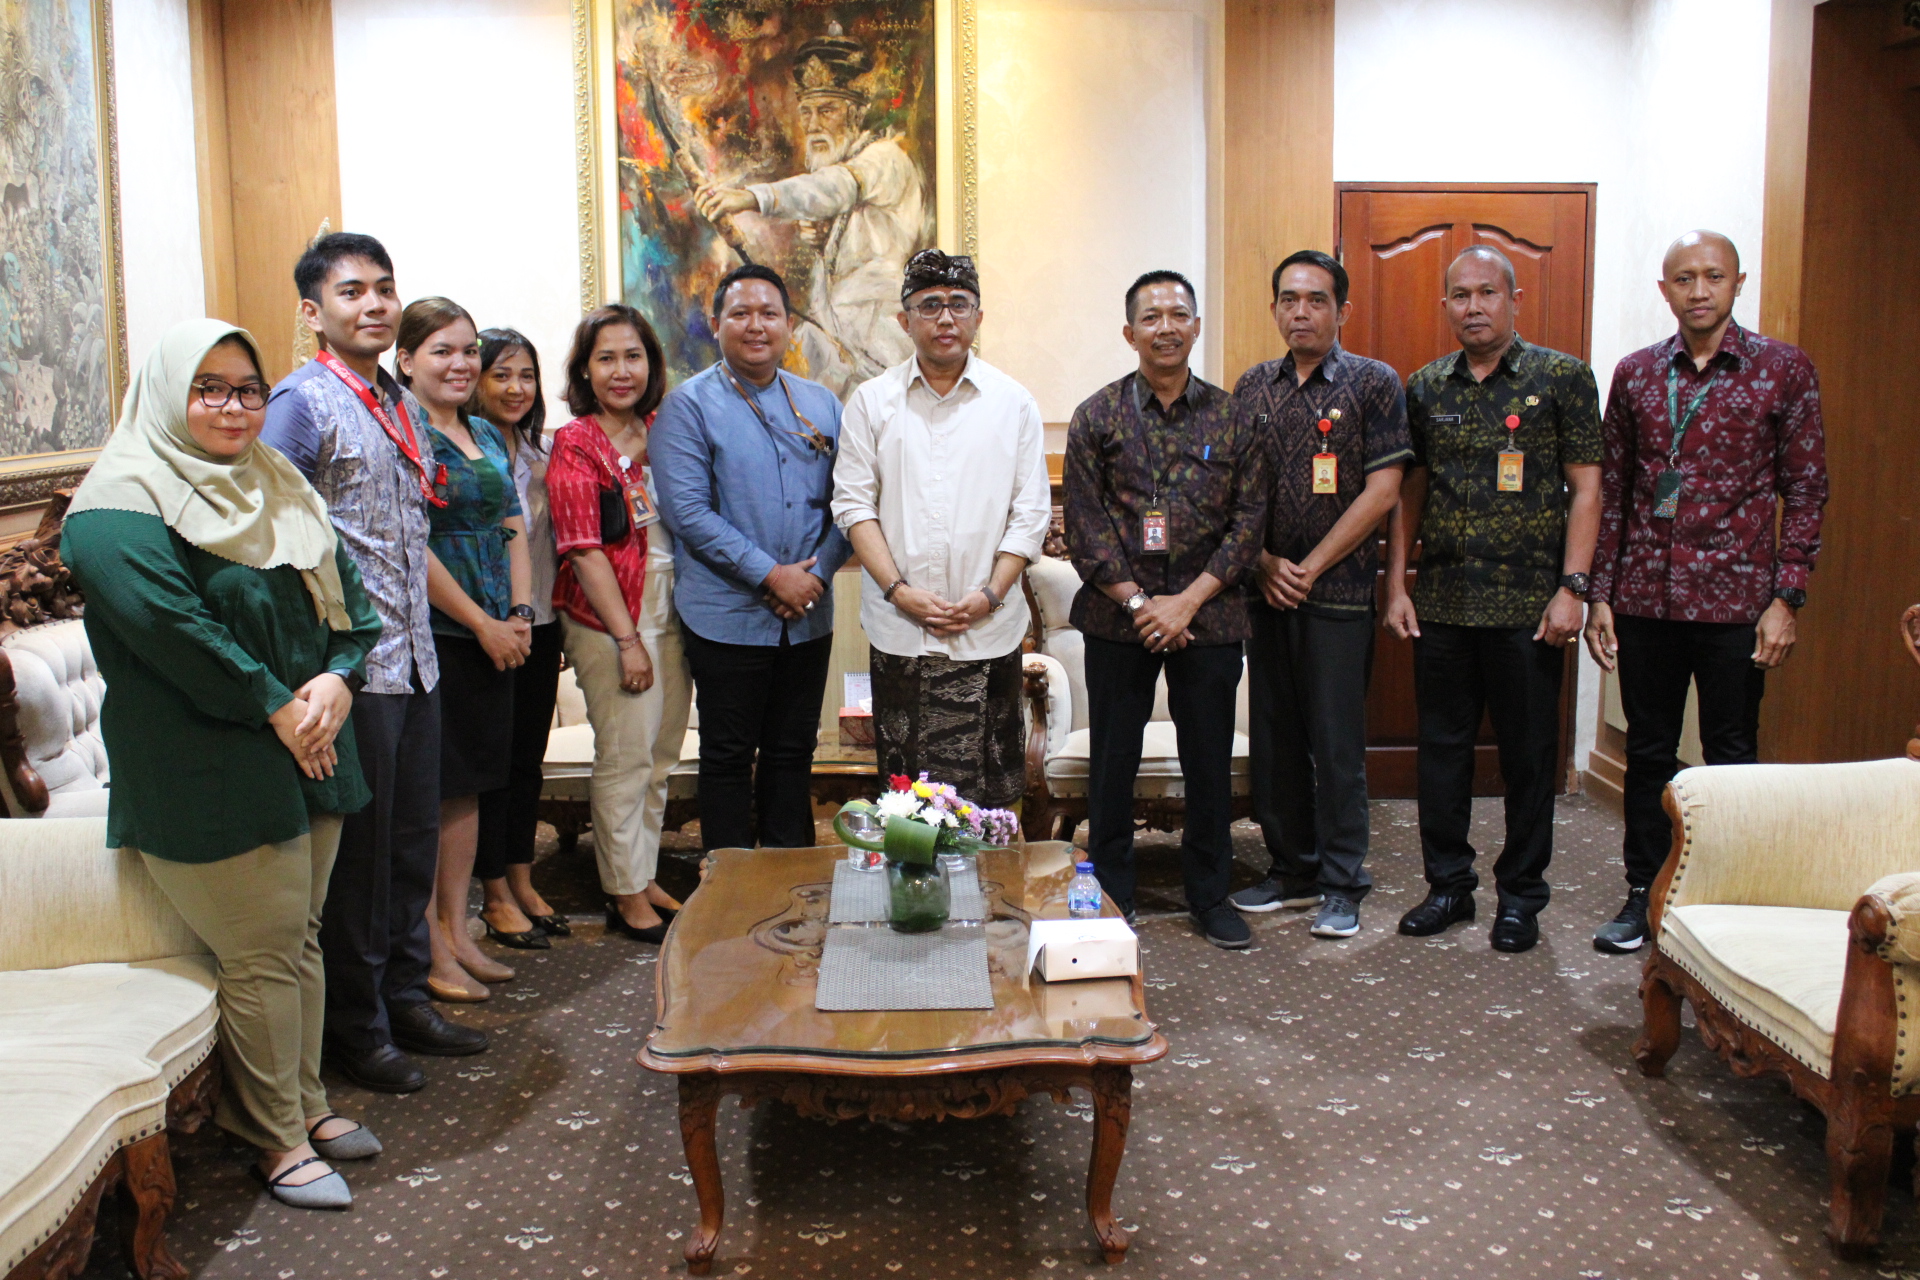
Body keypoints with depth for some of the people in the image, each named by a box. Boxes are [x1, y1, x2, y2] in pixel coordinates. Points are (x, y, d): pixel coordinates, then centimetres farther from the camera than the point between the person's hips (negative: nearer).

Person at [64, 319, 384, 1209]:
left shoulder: (279, 490, 14)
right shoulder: (121, 506, -11)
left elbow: (346, 598, 11)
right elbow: (172, 629, -21)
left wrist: (337, 679, -8)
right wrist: (276, 706, -18)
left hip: (307, 756, 7)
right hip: (207, 777, -7)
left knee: (302, 937, 15)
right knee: (261, 955, -1)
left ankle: (306, 1103, 29)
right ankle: (278, 1139, 14)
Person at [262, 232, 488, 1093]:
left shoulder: (402, 405, 15)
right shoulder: (302, 402, -10)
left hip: (413, 655, 8)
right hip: (353, 664, -8)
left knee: (414, 837, 15)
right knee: (358, 850, 2)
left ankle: (405, 997, 29)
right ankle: (355, 1030, 16)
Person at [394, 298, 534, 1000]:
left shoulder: (489, 437, 16)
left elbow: (513, 530, 17)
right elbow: (409, 546, -16)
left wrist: (520, 614, 2)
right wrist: (483, 624, -13)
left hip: (493, 637, 8)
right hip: (431, 635, -8)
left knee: (467, 786, 13)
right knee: (428, 790, -2)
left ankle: (456, 932, 23)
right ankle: (429, 951, 7)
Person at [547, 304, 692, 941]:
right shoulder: (575, 445, -6)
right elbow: (583, 549, -11)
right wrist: (627, 638, -15)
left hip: (671, 613, 6)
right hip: (611, 619, -6)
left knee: (661, 757, 13)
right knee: (625, 758, 0)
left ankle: (645, 879, 27)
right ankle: (625, 896, 12)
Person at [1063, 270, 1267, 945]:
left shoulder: (1232, 419, 5)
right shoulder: (1097, 416, 2)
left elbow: (1249, 520, 1)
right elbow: (1084, 523, -2)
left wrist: (1188, 601, -10)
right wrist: (1137, 601, -11)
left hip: (1207, 618, 1)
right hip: (1117, 619, -1)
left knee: (1209, 761, 8)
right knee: (1112, 760, 6)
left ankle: (1210, 895, 24)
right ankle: (1111, 897, 21)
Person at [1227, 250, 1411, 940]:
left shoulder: (1375, 384, -2)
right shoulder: (1252, 387, 11)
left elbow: (1380, 492, -8)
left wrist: (1309, 568, -10)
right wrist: (1264, 563, -4)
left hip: (1338, 592, -4)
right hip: (1267, 591, 4)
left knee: (1336, 743, -1)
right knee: (1273, 738, 9)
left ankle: (1343, 884, 10)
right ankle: (1292, 870, 22)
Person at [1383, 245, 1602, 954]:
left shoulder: (1563, 378, -1)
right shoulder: (1425, 388, 9)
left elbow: (1585, 489, -3)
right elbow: (1408, 492, 11)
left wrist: (1571, 588, -11)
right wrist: (1397, 586, 5)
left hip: (1528, 606, -3)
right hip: (1441, 603, 3)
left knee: (1528, 754, 5)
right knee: (1441, 748, 9)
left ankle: (1521, 894, 19)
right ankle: (1449, 883, 23)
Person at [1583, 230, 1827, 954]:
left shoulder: (1783, 370, -1)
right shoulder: (1635, 374, 7)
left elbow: (1805, 490, -1)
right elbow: (1611, 488, 9)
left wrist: (1786, 600, -8)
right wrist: (1599, 594, 4)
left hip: (1735, 600, -3)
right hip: (1644, 597, 3)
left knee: (1731, 758, 6)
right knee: (1648, 753, 11)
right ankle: (1645, 895, 23)